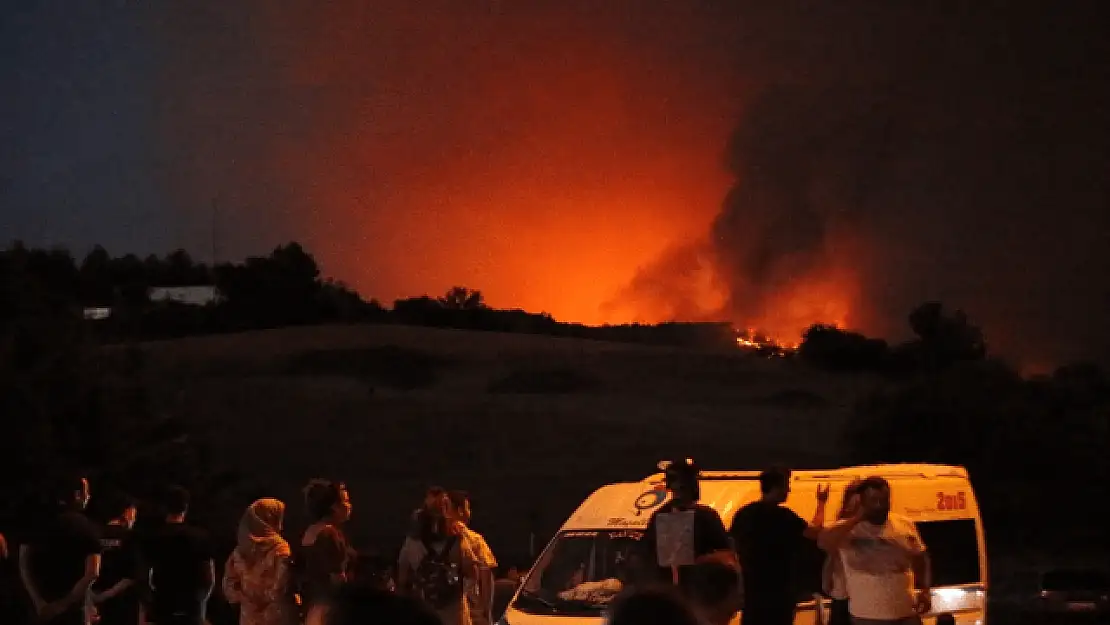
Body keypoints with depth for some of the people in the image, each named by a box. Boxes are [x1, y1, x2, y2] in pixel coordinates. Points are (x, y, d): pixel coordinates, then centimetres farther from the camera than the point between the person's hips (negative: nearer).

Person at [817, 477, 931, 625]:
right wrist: (856, 519, -22)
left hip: (906, 613, 3)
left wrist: (926, 591, 2)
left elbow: (920, 559, 16)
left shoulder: (905, 525, 5)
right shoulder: (849, 529, -7)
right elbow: (823, 543, -26)